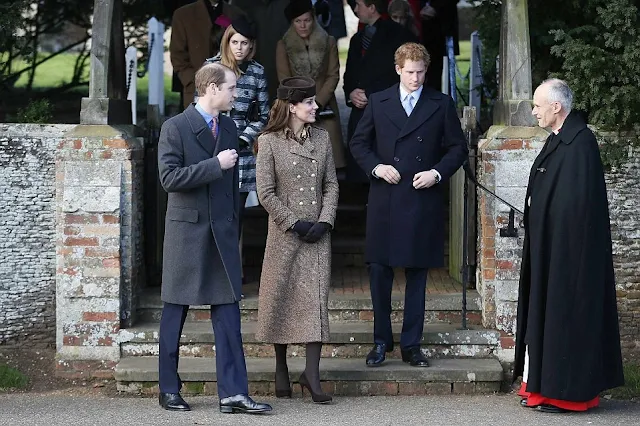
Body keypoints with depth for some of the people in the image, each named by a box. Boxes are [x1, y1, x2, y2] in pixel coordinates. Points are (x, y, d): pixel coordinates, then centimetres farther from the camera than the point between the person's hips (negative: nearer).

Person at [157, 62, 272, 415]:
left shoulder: (229, 128, 12)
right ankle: (169, 390, 16)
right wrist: (215, 164, -19)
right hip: (187, 230, -5)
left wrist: (234, 225, 15)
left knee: (228, 313, 0)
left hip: (223, 231, 5)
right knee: (175, 313, 5)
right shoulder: (175, 128, -8)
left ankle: (232, 393, -1)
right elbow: (169, 178, -17)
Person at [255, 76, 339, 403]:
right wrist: (295, 223, -12)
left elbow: (331, 184, 8)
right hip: (285, 233, -3)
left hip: (317, 233, 3)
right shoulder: (270, 142, -6)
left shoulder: (321, 137, 7)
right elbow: (266, 193, -7)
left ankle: (312, 374, -1)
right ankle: (281, 369, 21)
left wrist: (324, 220, -6)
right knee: (281, 299, 5)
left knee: (316, 299, -4)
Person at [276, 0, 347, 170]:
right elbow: (284, 80, 2)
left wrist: (318, 103, -9)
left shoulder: (328, 42, 6)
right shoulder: (284, 45, 5)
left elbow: (333, 75, 3)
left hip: (324, 108, 1)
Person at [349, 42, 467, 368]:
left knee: (417, 274, 5)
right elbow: (358, 143, 11)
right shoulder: (377, 103, 7)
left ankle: (411, 345, 13)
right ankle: (381, 341, 13)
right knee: (379, 270, 0)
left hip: (424, 201, 0)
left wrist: (437, 172, -8)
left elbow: (458, 148, 8)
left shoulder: (442, 105, 5)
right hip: (385, 201, 0)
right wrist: (376, 166, -6)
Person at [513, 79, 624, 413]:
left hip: (568, 246, -10)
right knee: (546, 310, 12)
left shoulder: (579, 142, -18)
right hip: (549, 244, 10)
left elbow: (578, 200, -22)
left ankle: (567, 392, 2)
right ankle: (543, 385, 18)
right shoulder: (558, 139, 12)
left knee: (566, 309, -4)